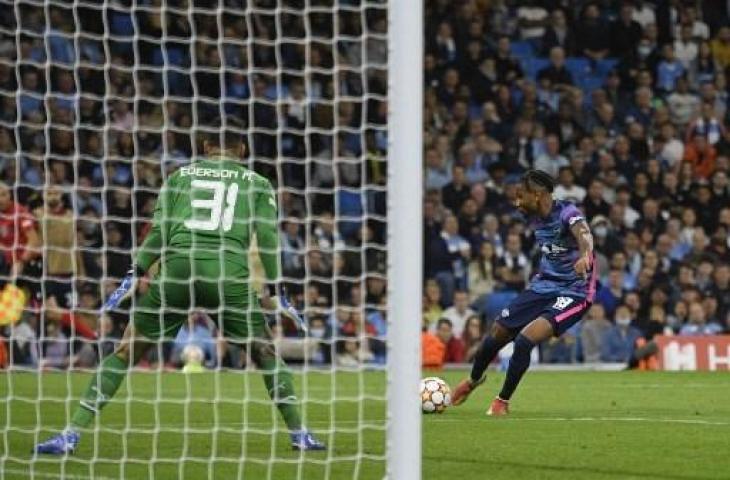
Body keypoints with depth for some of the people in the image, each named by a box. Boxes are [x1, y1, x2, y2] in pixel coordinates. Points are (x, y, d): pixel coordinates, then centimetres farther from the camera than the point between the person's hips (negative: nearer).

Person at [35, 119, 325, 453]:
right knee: (266, 353, 19)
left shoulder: (179, 176, 20)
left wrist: (137, 273, 12)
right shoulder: (257, 183, 18)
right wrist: (273, 290, 12)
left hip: (177, 265, 1)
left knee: (125, 351, 8)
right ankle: (299, 435, 17)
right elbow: (268, 237, 8)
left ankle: (71, 435, 1)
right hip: (230, 272, -1)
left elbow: (158, 232, 10)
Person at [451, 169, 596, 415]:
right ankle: (474, 379, 42)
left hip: (573, 291, -8)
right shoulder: (537, 218, 2)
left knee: (525, 340, -23)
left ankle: (503, 401, -2)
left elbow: (583, 233, -45)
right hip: (545, 283, 8)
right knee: (497, 333, 11)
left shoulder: (567, 212, -22)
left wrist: (584, 256, -65)